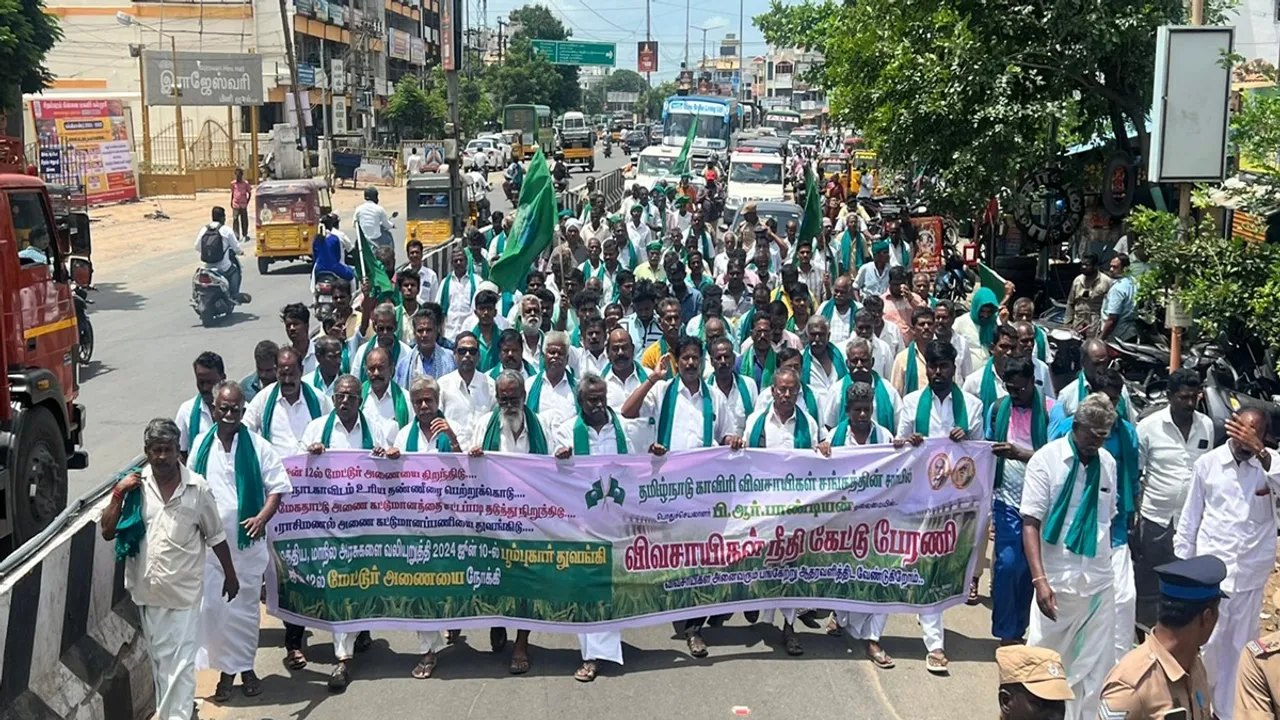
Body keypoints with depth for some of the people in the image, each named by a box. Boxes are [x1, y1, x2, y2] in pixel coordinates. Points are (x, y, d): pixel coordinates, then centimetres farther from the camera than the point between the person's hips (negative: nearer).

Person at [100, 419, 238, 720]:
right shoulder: (134, 486, -1)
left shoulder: (198, 489, -7)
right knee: (159, 659, 17)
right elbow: (107, 532, -2)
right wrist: (118, 494, -13)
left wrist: (230, 575, 10)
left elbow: (216, 537, 3)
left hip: (183, 591, -3)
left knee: (180, 662, -3)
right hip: (147, 589, 3)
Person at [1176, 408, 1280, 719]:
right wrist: (1181, 565, 4)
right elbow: (1190, 517, 3)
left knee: (1239, 648, 11)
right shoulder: (1207, 463, -3)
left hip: (1251, 573, 1)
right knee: (1205, 643, 3)